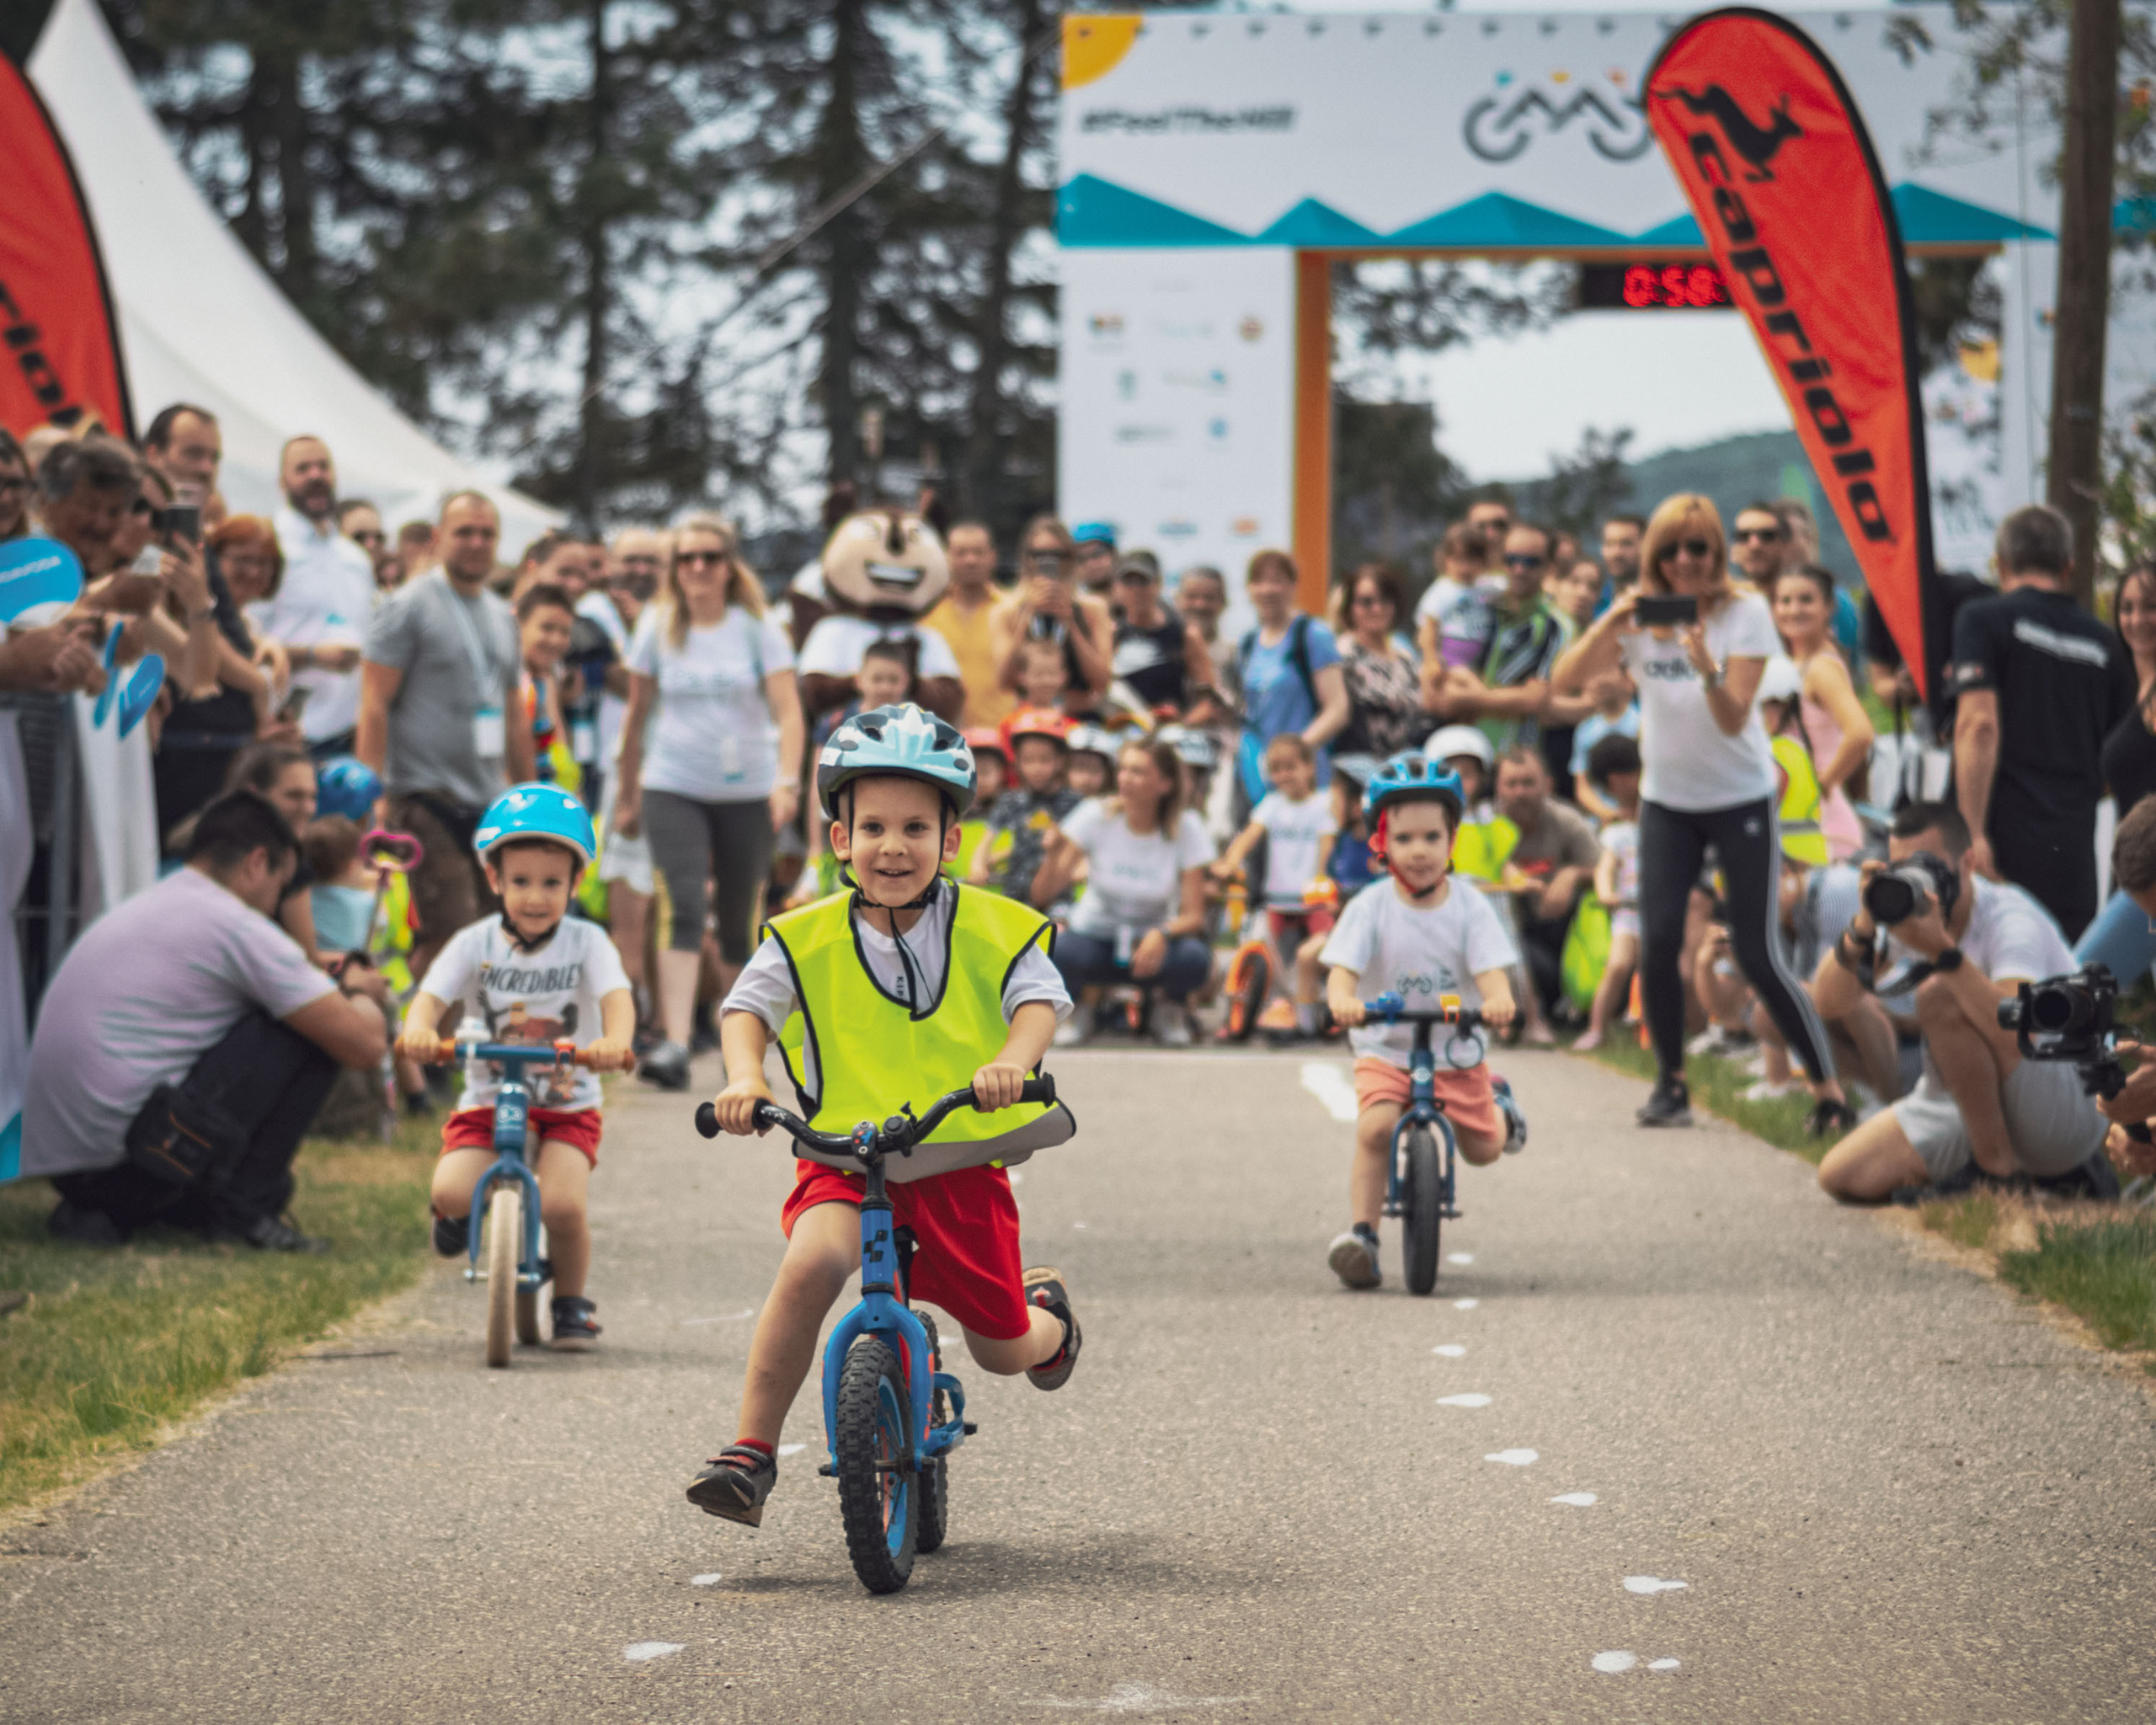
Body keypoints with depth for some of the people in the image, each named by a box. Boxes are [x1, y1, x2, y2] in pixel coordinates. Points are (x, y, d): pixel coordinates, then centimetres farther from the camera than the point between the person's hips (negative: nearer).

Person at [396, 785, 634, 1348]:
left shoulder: (586, 942, -4)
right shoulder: (475, 943, -1)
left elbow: (617, 996, -19)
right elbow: (432, 994, -13)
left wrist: (615, 1041, -43)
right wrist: (418, 1029, -38)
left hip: (566, 1106, -1)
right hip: (487, 1103, 1)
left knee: (562, 1206, -24)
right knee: (452, 1191, -24)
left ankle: (572, 1302, 5)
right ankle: (457, 1216, 17)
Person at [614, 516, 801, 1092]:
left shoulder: (758, 629, 0)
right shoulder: (658, 628, 3)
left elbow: (787, 710, -8)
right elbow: (638, 715, 11)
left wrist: (787, 780, -23)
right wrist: (627, 797, 14)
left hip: (747, 792, 0)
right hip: (673, 789, 0)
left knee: (738, 924, 7)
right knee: (686, 909, -17)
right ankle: (675, 1045, -26)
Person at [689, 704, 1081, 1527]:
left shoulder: (994, 929, -2)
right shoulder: (807, 939, -1)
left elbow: (1038, 998, -11)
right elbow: (748, 1006, -4)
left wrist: (1013, 1058, -34)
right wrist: (744, 1075, -27)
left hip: (963, 1162, 1)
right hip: (844, 1159, -1)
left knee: (1002, 1349, 5)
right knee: (812, 1263, -33)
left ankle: (1047, 1310, 46)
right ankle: (750, 1454, -27)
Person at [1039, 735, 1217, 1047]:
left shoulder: (1185, 828, -11)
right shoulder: (1095, 817, -12)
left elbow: (1194, 915, -13)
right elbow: (1042, 895, -16)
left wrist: (1162, 935, -34)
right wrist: (1054, 855, -36)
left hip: (1153, 941, 0)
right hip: (1096, 936, 0)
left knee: (1194, 960, -34)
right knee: (1059, 953, -36)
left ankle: (1169, 1010, 4)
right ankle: (1082, 1004, 2)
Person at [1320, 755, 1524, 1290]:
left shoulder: (1470, 909, -7)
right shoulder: (1370, 908, -9)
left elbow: (1491, 971, -17)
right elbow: (1342, 970, -18)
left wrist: (1498, 1003, -41)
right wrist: (1343, 1001, -41)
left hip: (1456, 1050, 1)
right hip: (1384, 1049, -1)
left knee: (1482, 1147, 3)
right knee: (1375, 1127, -26)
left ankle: (1498, 1101, 38)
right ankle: (1360, 1233, -20)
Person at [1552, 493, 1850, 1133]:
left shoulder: (1746, 614, -10)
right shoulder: (1640, 616, -2)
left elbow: (1733, 720, -18)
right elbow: (1565, 679, -12)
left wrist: (1707, 666, -36)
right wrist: (1607, 628, -26)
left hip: (1741, 798, -3)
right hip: (1666, 800, 3)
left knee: (1757, 954, -9)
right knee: (1658, 943, -8)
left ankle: (1828, 1090, -1)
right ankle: (1670, 1082, 10)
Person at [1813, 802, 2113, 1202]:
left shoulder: (2010, 920, -21)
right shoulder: (1904, 912, -1)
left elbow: (2018, 1035, -39)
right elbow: (1829, 1000, -8)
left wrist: (1943, 951, -46)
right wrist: (1863, 926, -24)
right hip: (1966, 1102, 8)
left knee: (1939, 995, -29)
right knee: (1842, 1176, -9)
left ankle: (1995, 1161, -17)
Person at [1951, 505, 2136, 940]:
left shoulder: (1983, 621, 0)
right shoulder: (2105, 645, 15)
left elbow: (1979, 724, -13)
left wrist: (1972, 833, -16)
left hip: (2004, 842, -4)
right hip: (2074, 849, 4)